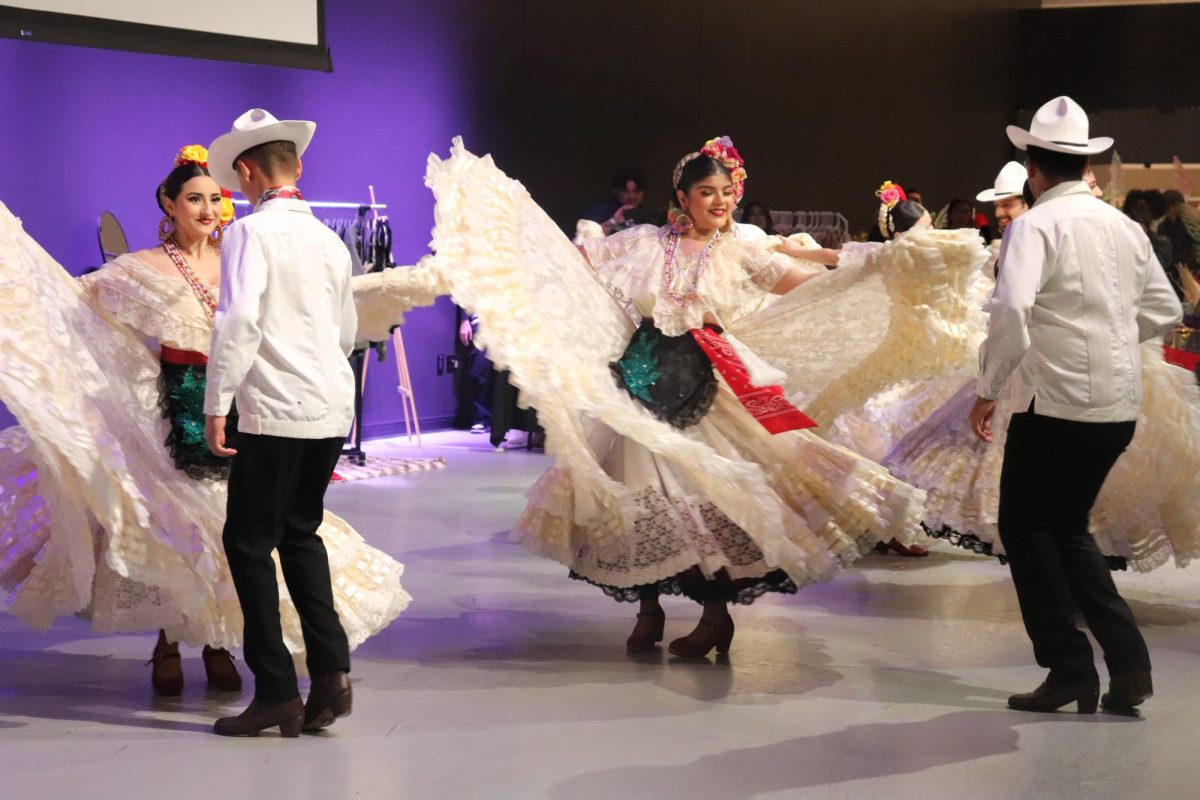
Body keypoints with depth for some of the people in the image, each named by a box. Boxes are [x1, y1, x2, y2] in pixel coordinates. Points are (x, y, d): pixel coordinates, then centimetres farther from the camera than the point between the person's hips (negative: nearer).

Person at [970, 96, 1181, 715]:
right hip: (1120, 406, 7)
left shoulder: (1037, 225, -10)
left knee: (1027, 530, 8)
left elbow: (1012, 308, -24)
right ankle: (1127, 664, 10)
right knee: (1068, 529, 19)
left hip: (1057, 403, -7)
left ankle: (1069, 670, 5)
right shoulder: (1124, 227, 10)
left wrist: (987, 391, -16)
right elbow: (1164, 311, 17)